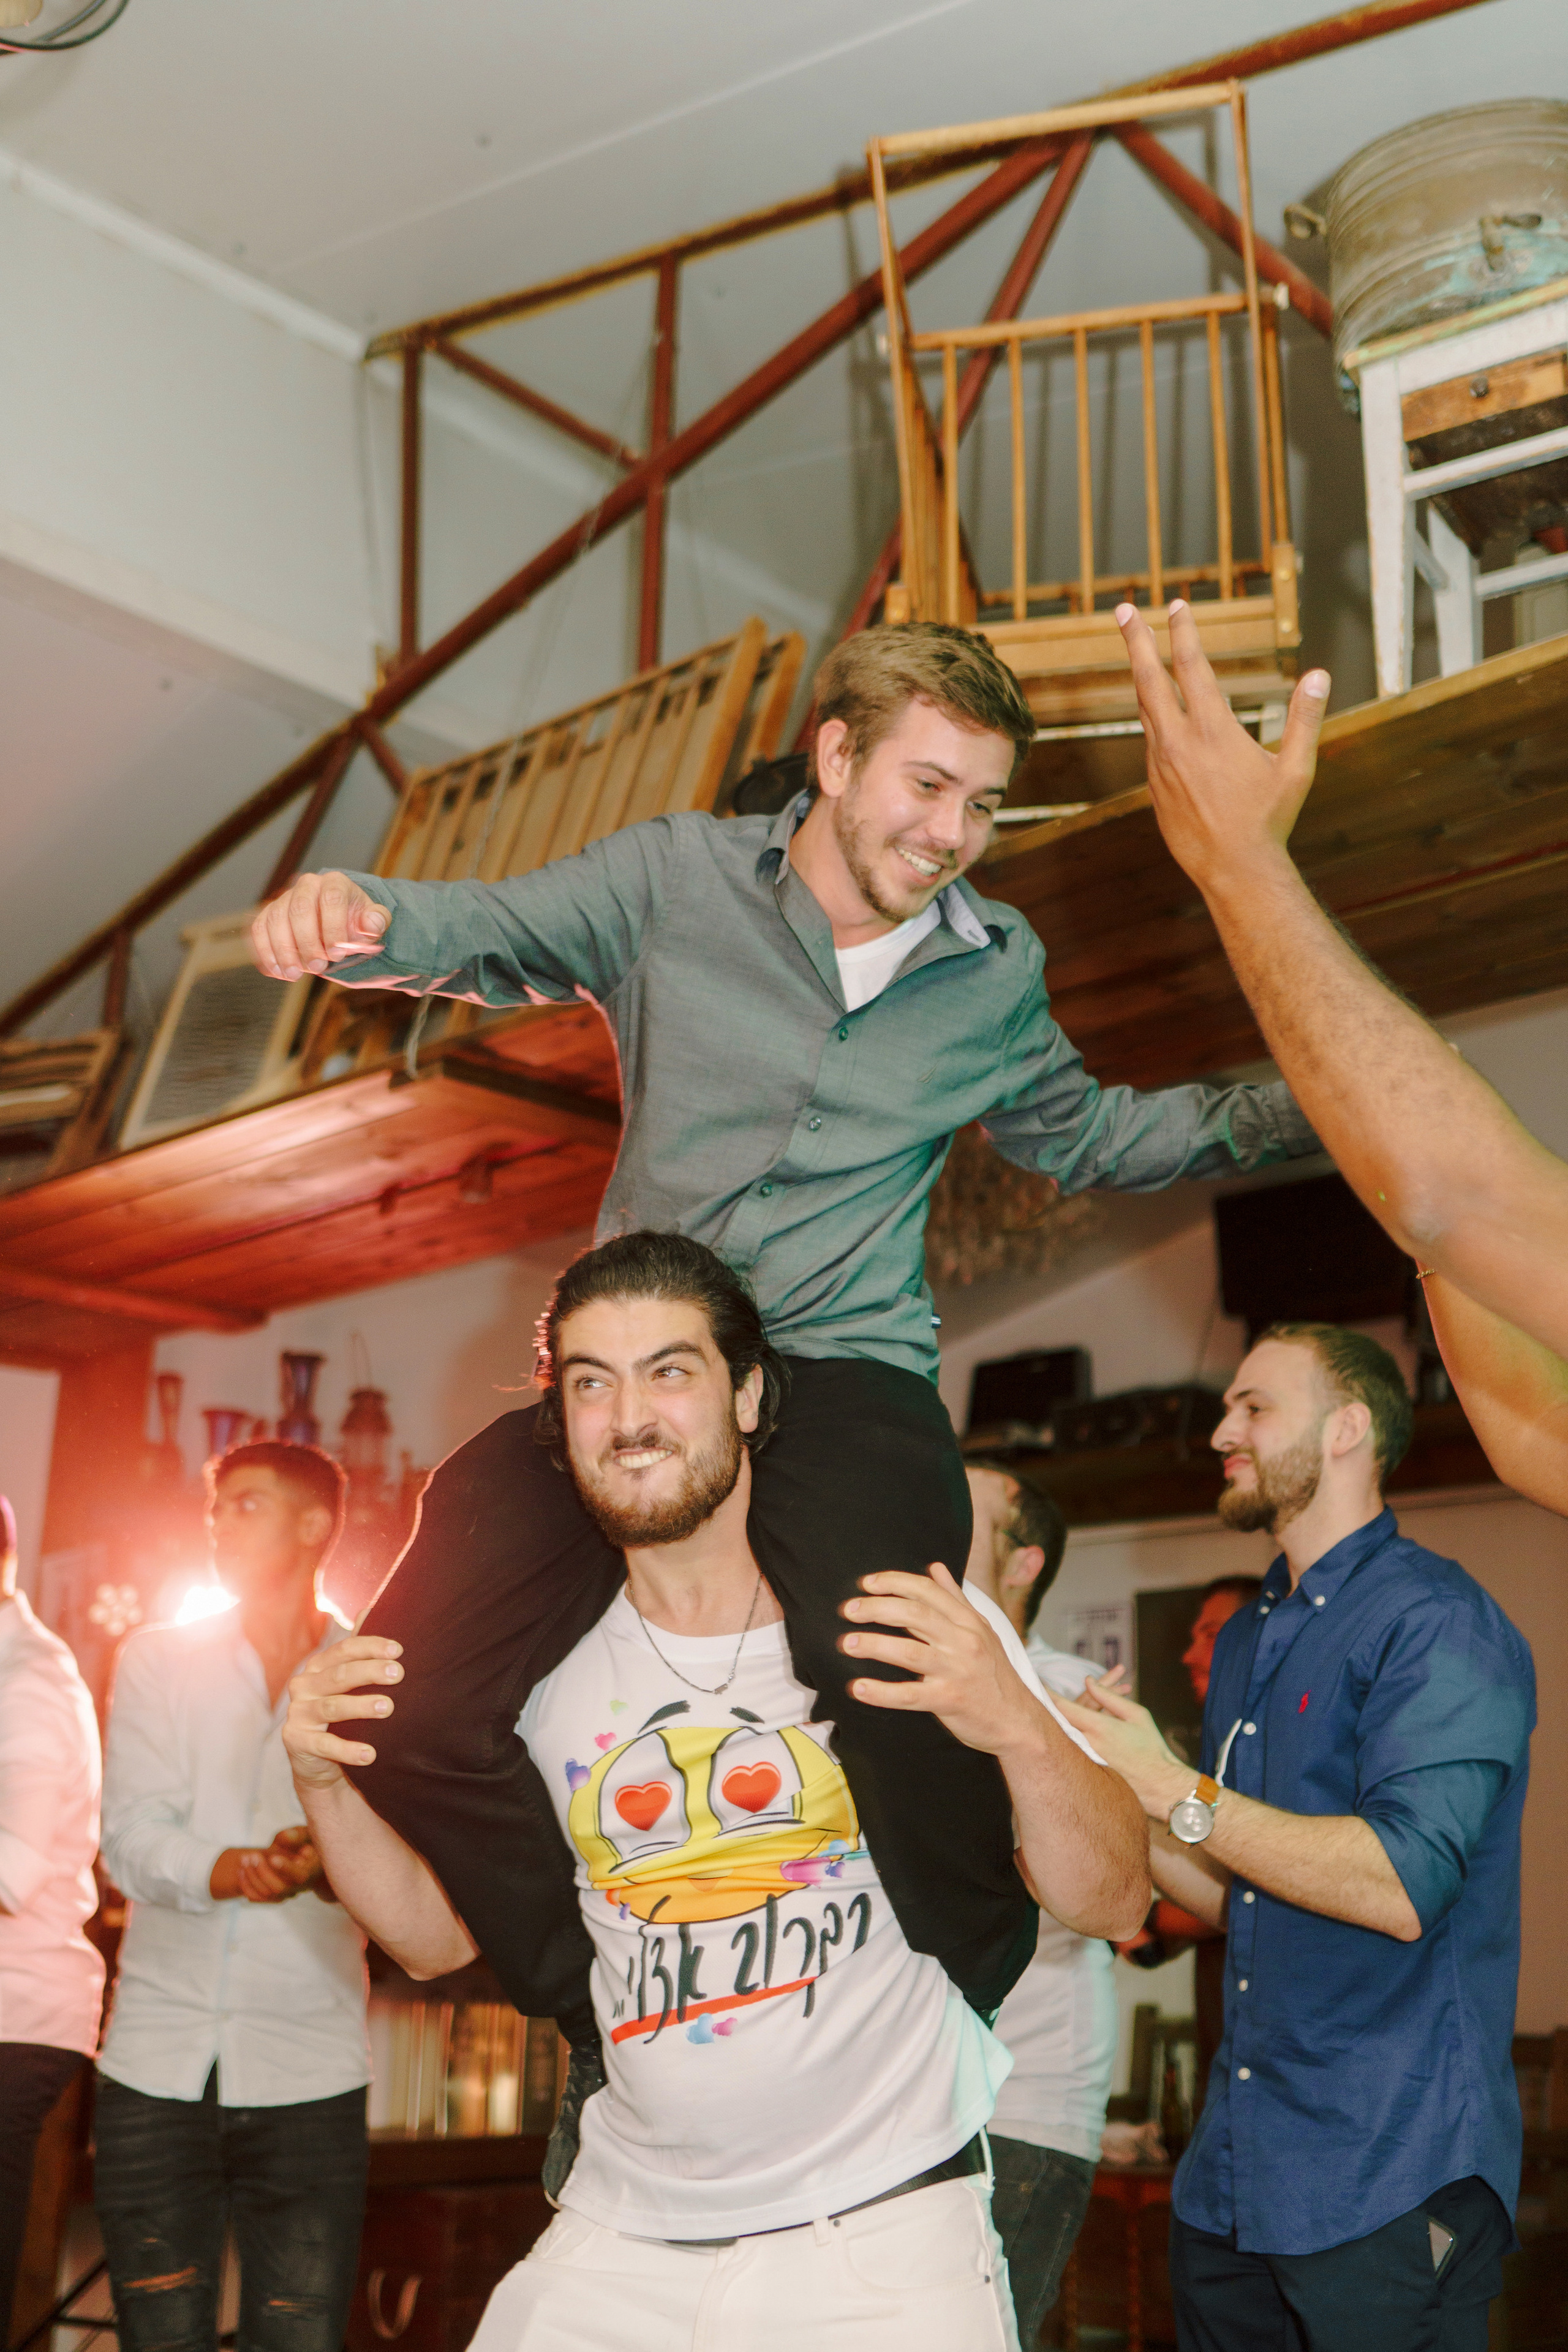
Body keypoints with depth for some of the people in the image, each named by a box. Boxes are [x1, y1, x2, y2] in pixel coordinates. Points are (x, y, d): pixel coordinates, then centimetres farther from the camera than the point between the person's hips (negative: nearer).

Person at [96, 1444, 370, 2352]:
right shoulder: (158, 1660, 9)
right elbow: (134, 1841, -4)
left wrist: (320, 1864, -29)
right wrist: (247, 1869, -24)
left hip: (308, 2072, -1)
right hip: (157, 2063, 1)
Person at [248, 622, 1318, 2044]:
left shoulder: (996, 971, 9)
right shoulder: (675, 880, 2)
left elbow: (1088, 1139, 23)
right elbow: (491, 935, -2)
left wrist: (1289, 1112, 11)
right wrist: (354, 911, -26)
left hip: (846, 1378, -1)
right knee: (409, 1696, -12)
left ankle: (990, 2031, -8)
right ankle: (610, 2020, 8)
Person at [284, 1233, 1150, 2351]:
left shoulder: (911, 1622, -10)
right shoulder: (546, 1663, 2)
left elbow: (1109, 1901, -10)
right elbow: (440, 1934, 11)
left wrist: (1018, 1727, -29)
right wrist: (325, 1780, -7)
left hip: (881, 2237, -3)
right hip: (617, 2247, 3)